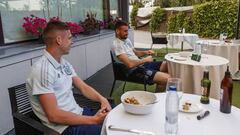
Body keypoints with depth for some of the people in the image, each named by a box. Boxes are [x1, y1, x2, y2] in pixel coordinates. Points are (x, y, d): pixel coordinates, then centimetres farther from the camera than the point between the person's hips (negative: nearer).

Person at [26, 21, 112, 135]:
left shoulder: (64, 64, 7)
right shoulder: (42, 70, -21)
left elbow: (83, 87, 9)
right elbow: (53, 115, -23)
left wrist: (102, 99, -11)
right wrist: (93, 120, -21)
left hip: (79, 113, 8)